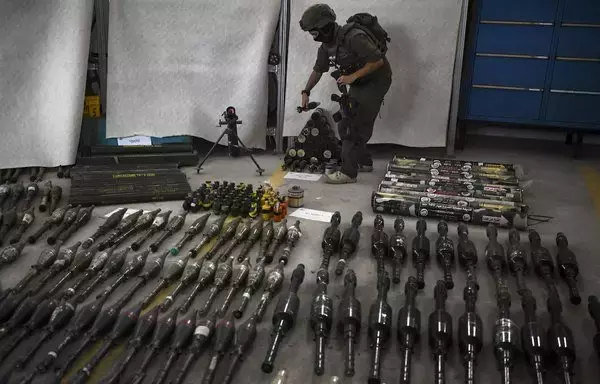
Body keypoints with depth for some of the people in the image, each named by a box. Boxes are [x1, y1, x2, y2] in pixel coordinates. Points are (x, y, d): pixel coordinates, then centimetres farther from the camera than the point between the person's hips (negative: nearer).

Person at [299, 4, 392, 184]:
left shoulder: (353, 37, -28)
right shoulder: (326, 46, -1)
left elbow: (378, 61, -26)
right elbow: (318, 69, 14)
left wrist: (352, 76, -26)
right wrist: (306, 92, 9)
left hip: (376, 80, -9)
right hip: (358, 83, 9)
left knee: (356, 127, -13)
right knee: (345, 125, 8)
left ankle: (348, 172, -10)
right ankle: (364, 162, 23)